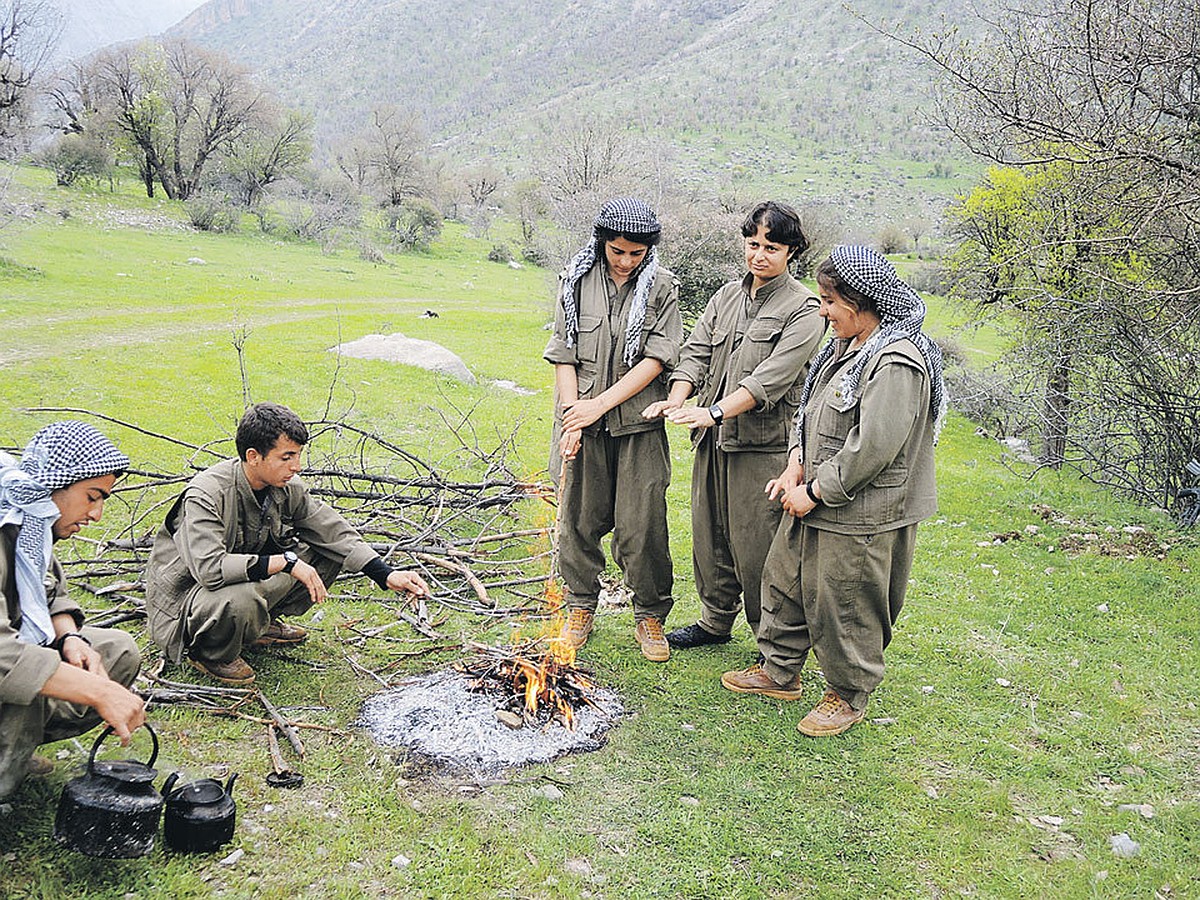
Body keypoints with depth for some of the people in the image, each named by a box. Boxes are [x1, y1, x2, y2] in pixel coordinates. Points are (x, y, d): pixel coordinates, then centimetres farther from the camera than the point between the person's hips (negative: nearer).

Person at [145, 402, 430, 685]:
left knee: (326, 554, -7)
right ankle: (211, 653, -6)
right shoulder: (206, 495, -29)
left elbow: (336, 533, -3)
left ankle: (261, 623, 7)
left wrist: (388, 575, -13)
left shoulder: (288, 488, -10)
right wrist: (285, 562, -35)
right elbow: (210, 568, -39)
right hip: (187, 593, -6)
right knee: (240, 600, -40)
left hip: (249, 579, 7)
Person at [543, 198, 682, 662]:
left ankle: (650, 615, 18)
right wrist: (572, 415, -10)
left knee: (642, 525, 0)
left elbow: (656, 358, -7)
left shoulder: (662, 285, -1)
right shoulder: (576, 281, 3)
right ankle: (581, 607, 28)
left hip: (638, 422, -1)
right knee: (579, 517, 9)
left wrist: (600, 404, -13)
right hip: (583, 418, 2)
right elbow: (563, 353, 2)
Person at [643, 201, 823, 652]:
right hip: (713, 440, 6)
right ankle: (716, 620, 36)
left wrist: (715, 411, -27)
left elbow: (772, 377, -18)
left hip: (762, 445, -6)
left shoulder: (803, 309, -7)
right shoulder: (727, 296, 13)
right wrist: (677, 400, -13)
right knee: (709, 536, 17)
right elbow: (697, 351, 6)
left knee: (755, 547, -1)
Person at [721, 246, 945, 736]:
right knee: (785, 581, 20)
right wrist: (795, 466, 0)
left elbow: (873, 448, -27)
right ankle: (779, 672, 38)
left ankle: (848, 696, 27)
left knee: (846, 606, 5)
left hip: (859, 517, -10)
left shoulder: (896, 363, -23)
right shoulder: (845, 347, 8)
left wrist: (814, 492, -19)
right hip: (814, 502, 10)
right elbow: (811, 412, 15)